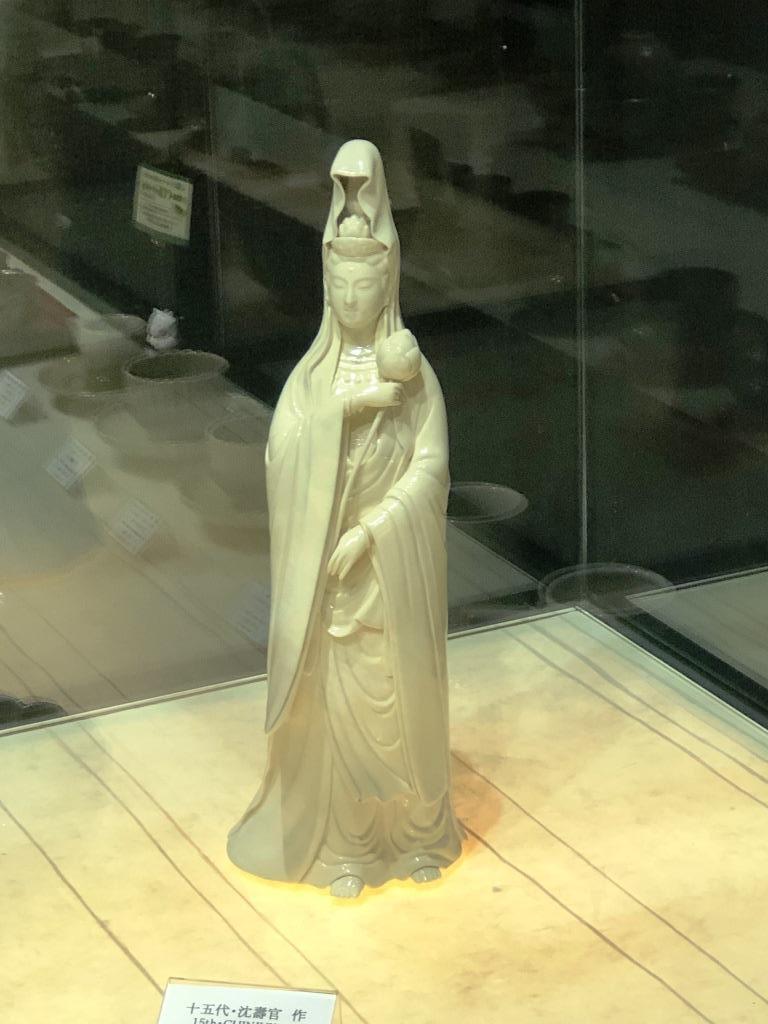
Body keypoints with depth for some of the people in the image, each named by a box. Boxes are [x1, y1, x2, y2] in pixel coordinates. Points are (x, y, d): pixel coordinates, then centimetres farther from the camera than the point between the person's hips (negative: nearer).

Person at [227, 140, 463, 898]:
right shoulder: (311, 374, 1)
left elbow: (430, 469, -12)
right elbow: (282, 449, -12)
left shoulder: (415, 374, -5)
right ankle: (347, 842, 17)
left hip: (394, 568, -1)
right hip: (328, 567, 1)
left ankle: (417, 830, 25)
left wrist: (370, 532, -21)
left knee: (402, 693, 8)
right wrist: (352, 406, -22)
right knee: (339, 698, 5)